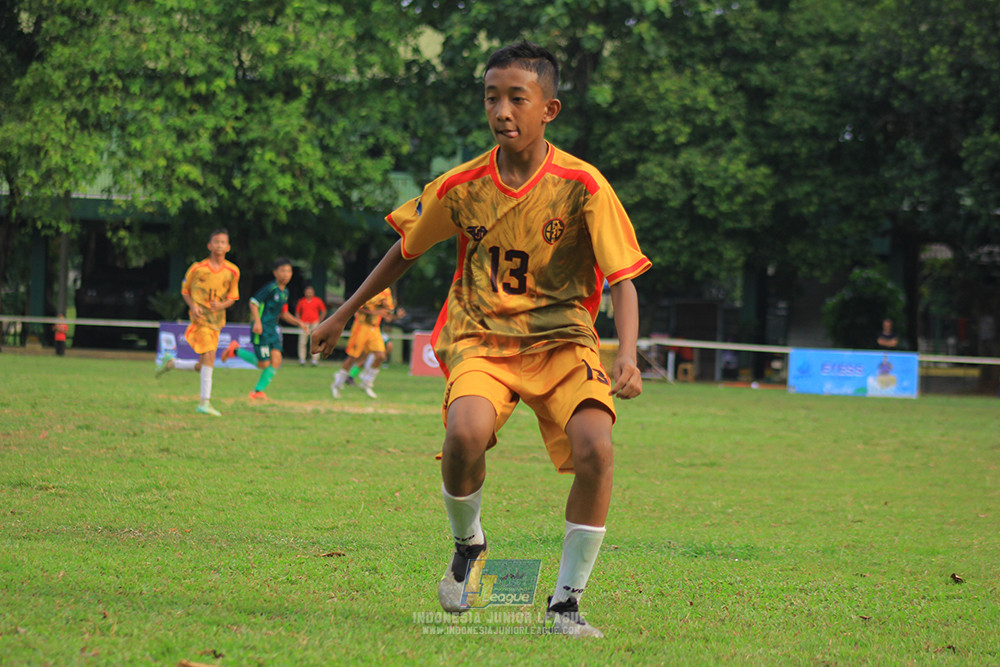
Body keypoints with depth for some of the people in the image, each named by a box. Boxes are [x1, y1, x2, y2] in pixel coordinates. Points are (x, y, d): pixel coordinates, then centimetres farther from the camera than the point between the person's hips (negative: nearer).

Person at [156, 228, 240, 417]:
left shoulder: (232, 272, 4)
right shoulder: (197, 268, -3)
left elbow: (232, 297, 12)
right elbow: (185, 290, 9)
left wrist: (221, 305, -10)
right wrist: (193, 306, -9)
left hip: (217, 319, 5)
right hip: (200, 317, -5)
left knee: (202, 367, 6)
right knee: (209, 356, -19)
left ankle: (171, 362, 32)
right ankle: (205, 402, -15)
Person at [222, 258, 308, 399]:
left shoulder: (285, 292, 13)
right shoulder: (271, 288, -13)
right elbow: (253, 302, -15)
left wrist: (299, 323, 14)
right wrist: (257, 322, -24)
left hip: (273, 329, 8)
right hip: (261, 329, -8)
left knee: (276, 361, -6)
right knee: (264, 364, -6)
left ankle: (258, 390, 1)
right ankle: (235, 350, 14)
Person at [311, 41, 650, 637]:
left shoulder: (582, 186, -11)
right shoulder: (462, 186, -3)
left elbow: (623, 280, -11)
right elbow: (405, 251, 14)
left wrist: (627, 354, -28)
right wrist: (344, 314, 20)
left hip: (562, 340, -1)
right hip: (480, 337, 1)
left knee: (595, 449, -28)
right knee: (465, 432, -32)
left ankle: (566, 602, -8)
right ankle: (467, 544, 2)